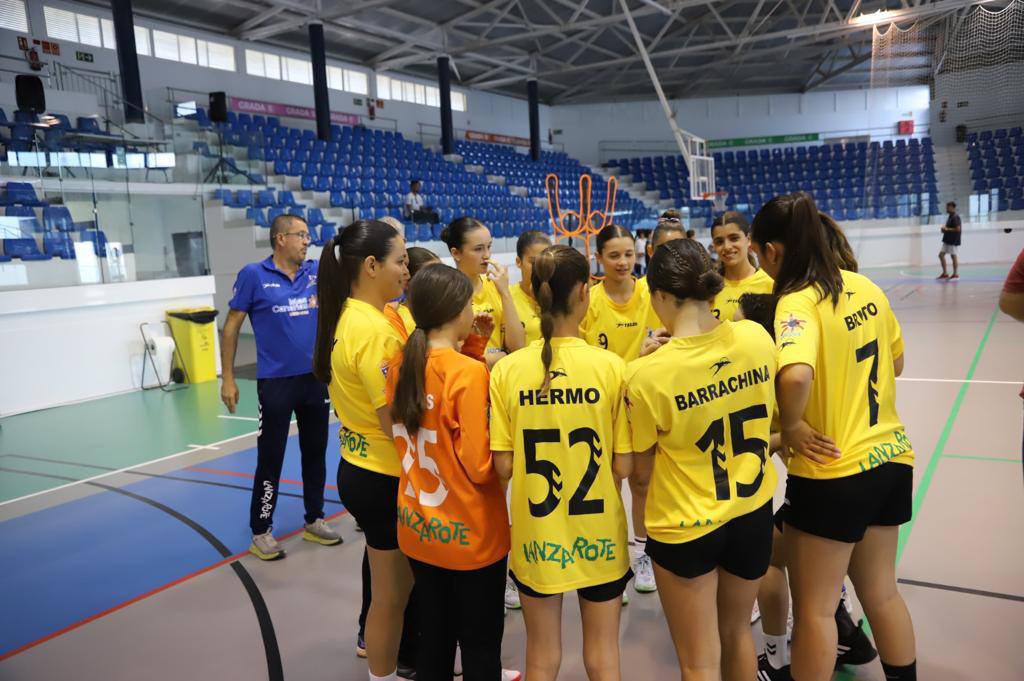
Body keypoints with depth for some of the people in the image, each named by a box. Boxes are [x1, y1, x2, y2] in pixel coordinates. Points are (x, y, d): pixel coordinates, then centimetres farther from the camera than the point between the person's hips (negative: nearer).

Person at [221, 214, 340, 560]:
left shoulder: (317, 271, 3)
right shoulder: (253, 275, -7)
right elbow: (231, 327, -4)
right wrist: (228, 379, -6)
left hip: (316, 378, 5)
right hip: (275, 382, -4)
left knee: (315, 453, 14)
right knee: (270, 459, 4)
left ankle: (314, 520, 30)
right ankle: (261, 532, 19)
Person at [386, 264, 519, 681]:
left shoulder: (399, 367, -3)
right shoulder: (470, 373, -22)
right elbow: (481, 466, -20)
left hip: (417, 528, 6)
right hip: (471, 534, -6)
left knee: (432, 638, 22)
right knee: (481, 645, 14)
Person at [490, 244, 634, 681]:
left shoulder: (507, 370, -11)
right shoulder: (610, 366, -14)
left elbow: (502, 467, -8)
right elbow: (622, 466, -11)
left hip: (535, 537, 1)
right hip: (598, 534, -1)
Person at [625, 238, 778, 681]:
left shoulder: (648, 374, -24)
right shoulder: (757, 337, -11)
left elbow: (640, 458, -10)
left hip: (684, 527, -4)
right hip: (754, 512, 5)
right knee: (737, 634, 28)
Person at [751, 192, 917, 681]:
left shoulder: (797, 303, -20)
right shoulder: (865, 287, 2)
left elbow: (795, 375, -39)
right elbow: (895, 362, 14)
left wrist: (790, 425, -22)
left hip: (831, 472, -7)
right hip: (890, 457, 8)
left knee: (814, 607, 11)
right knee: (881, 592, 25)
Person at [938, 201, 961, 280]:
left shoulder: (955, 217, -15)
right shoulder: (950, 217, 13)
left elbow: (958, 229, -22)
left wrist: (947, 229, -16)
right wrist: (944, 228, 5)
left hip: (953, 241, -10)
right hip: (947, 240, 10)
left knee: (953, 256, -1)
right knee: (941, 255, 7)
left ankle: (956, 274, 9)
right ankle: (945, 273, 13)